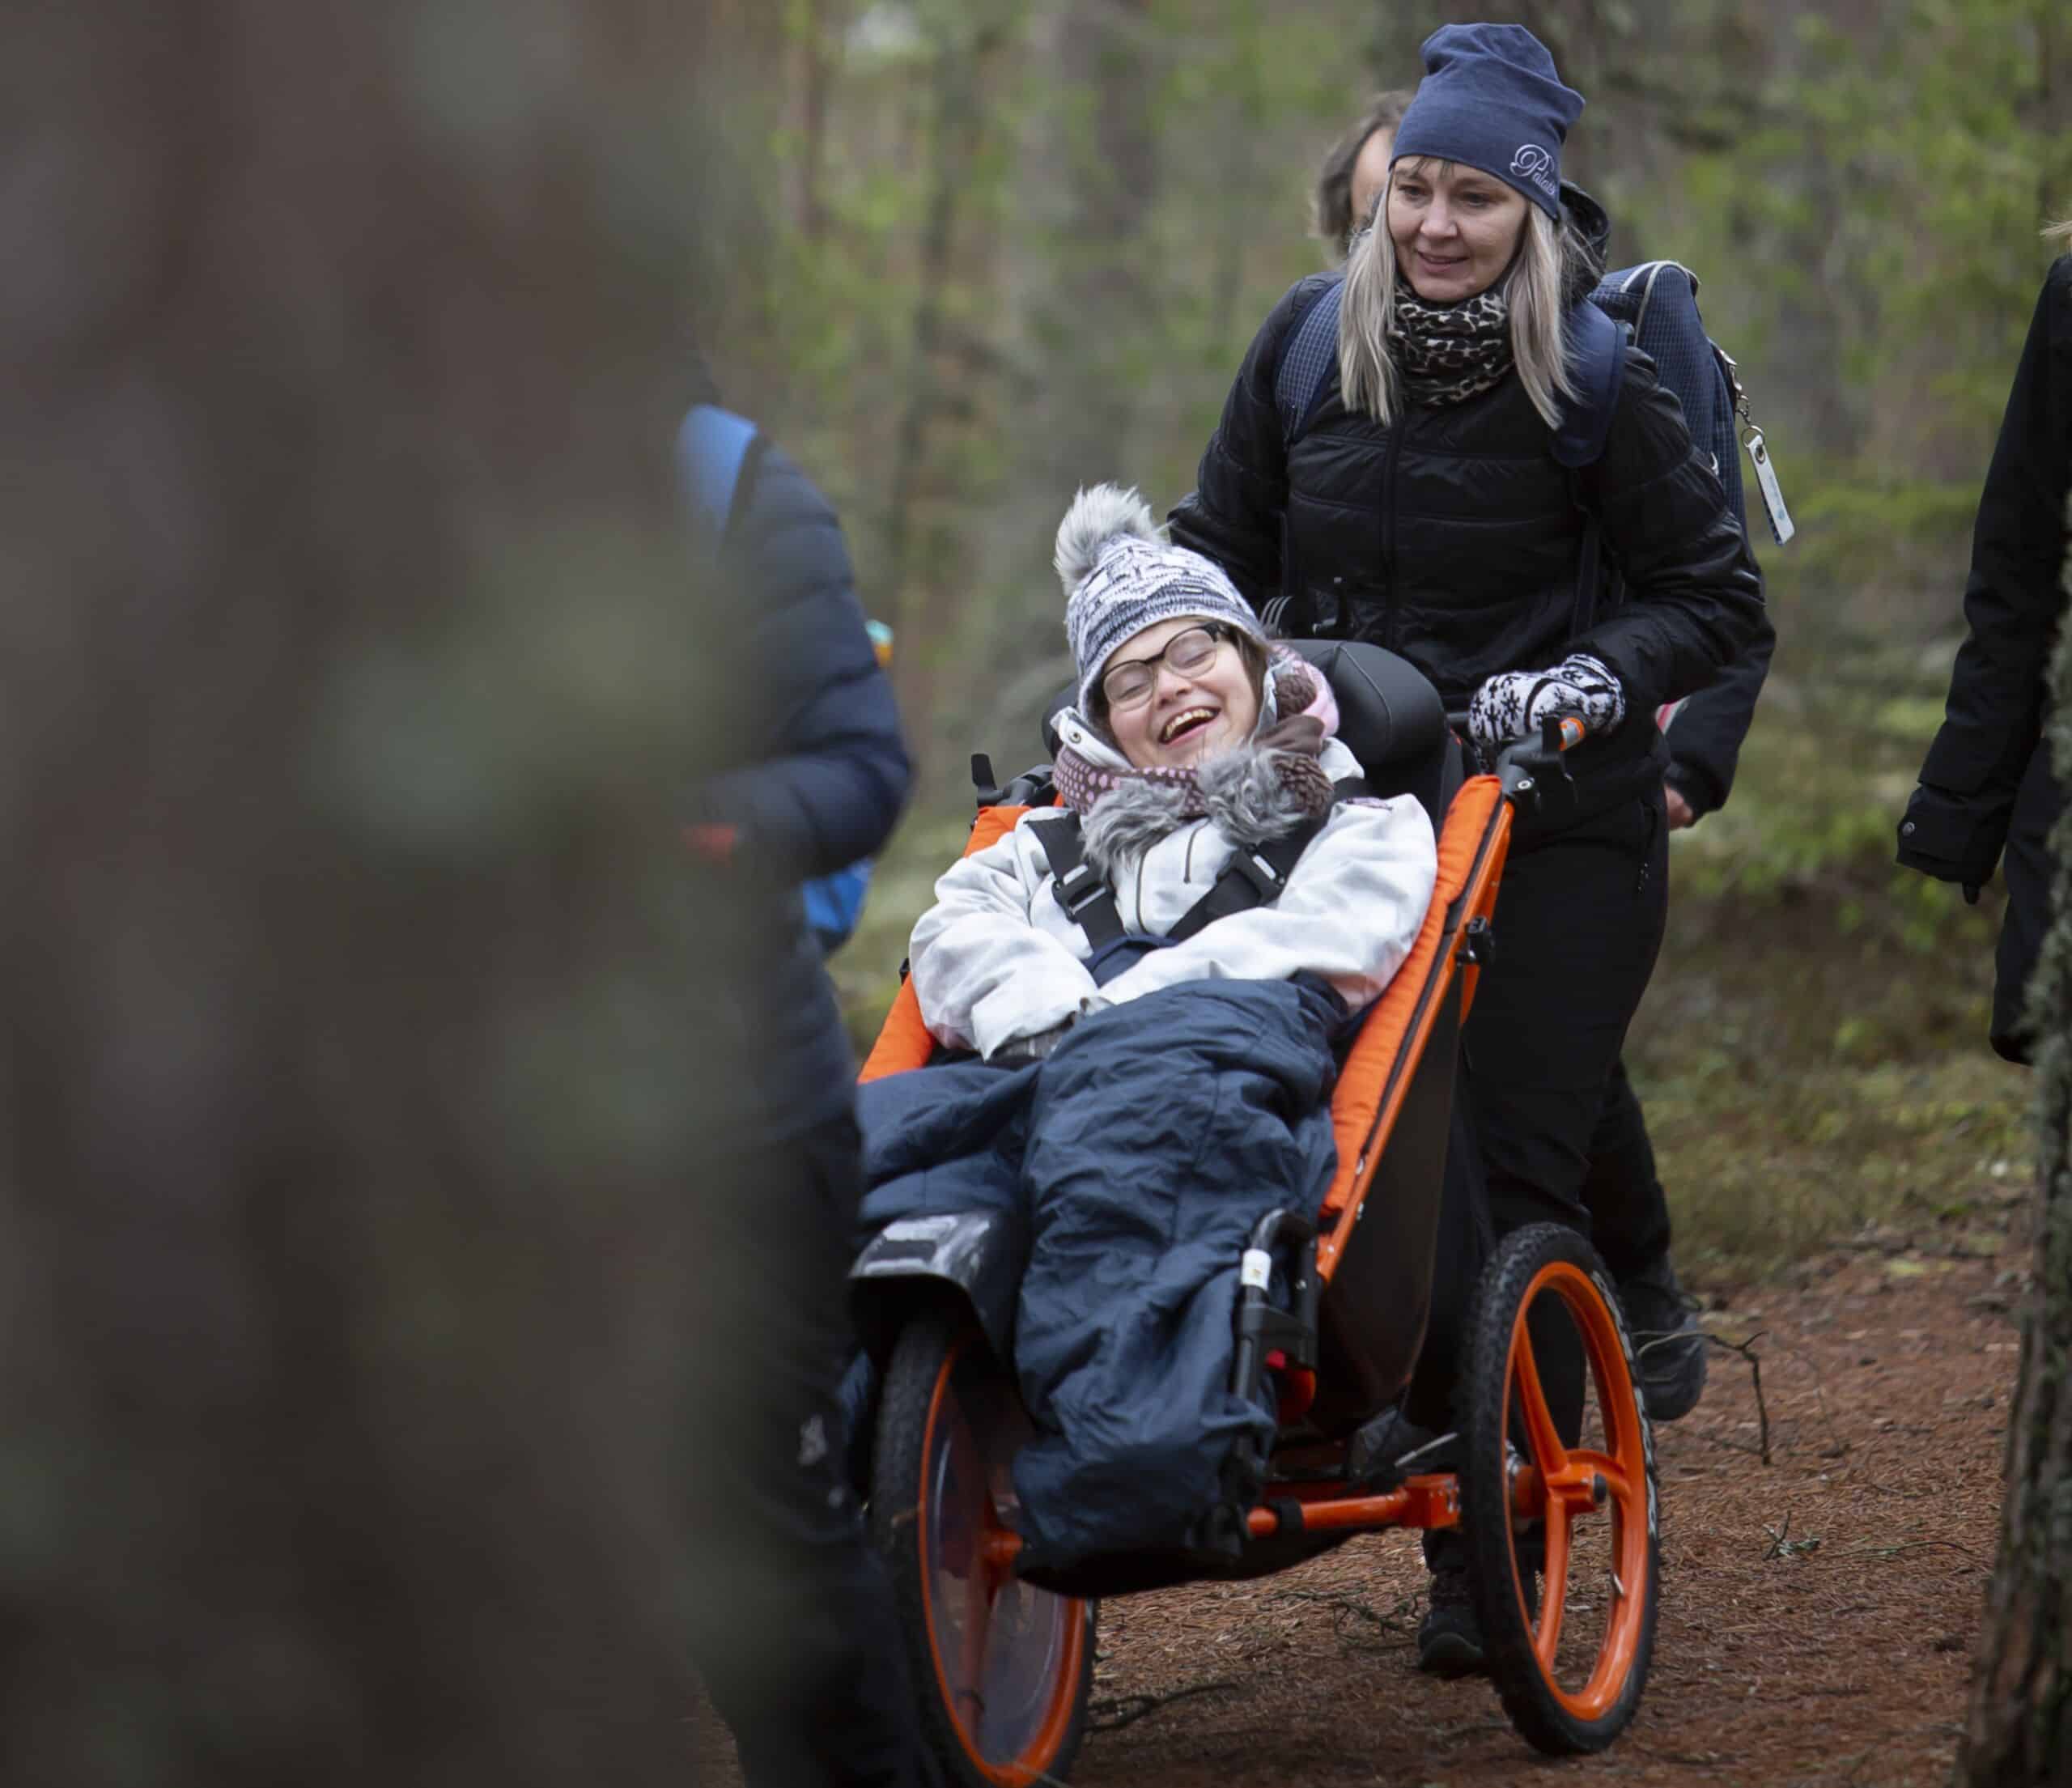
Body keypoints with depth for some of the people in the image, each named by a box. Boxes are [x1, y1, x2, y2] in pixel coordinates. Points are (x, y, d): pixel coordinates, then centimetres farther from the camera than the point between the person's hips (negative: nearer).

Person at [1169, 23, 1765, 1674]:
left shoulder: (1594, 379, -8)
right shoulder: (1309, 340, 2)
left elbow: (1721, 598, -3)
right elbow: (1218, 549, 15)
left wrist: (1588, 683, -18)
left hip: (1556, 825, -3)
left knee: (1518, 1160, -7)